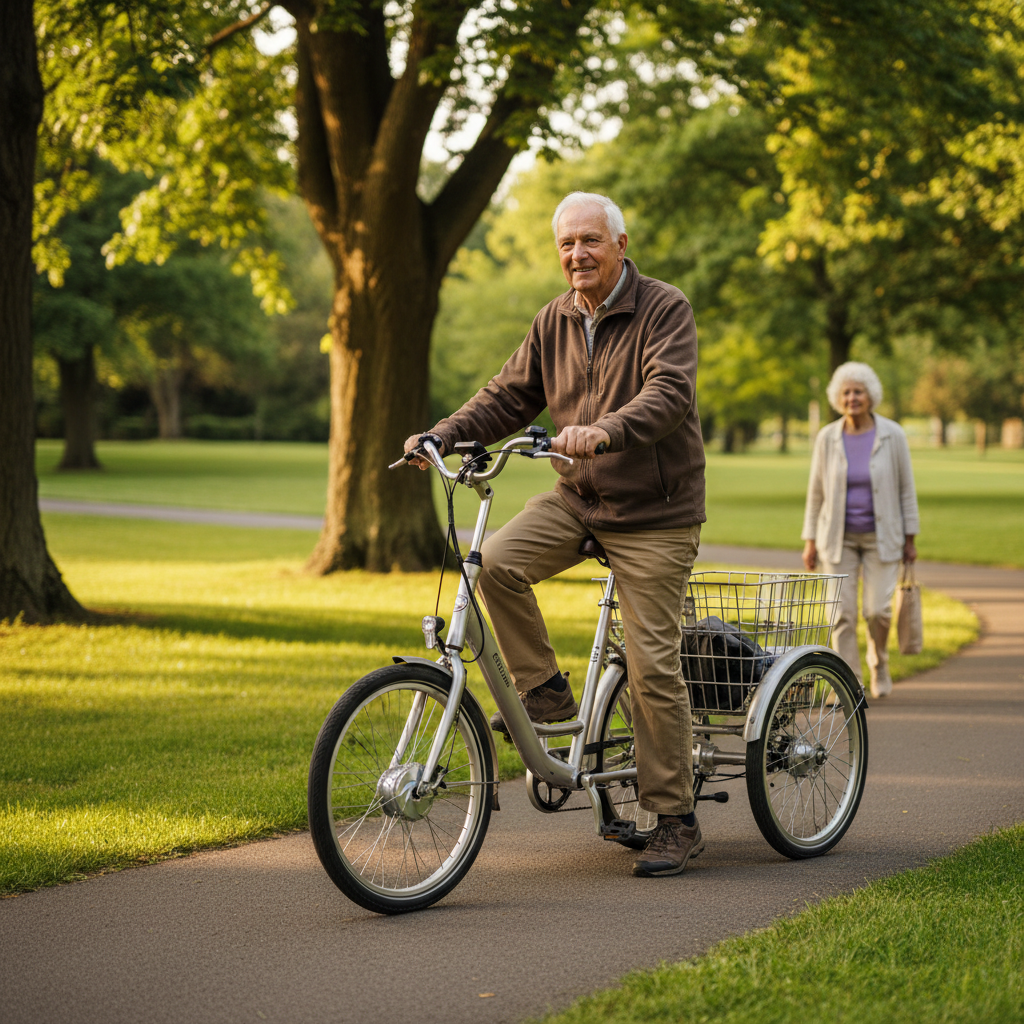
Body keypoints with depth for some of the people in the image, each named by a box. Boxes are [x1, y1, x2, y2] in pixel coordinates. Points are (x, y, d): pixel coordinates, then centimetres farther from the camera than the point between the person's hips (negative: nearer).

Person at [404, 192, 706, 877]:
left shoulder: (665, 309, -12)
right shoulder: (556, 320, 7)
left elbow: (668, 394, -27)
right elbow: (510, 397, 9)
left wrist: (603, 431, -45)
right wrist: (442, 435, -7)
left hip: (653, 513, -5)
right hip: (576, 499, 6)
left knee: (652, 665, -6)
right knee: (495, 560, -21)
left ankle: (676, 821, 5)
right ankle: (544, 689, -1)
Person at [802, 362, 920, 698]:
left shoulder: (892, 436, -7)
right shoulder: (827, 438, -3)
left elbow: (906, 488, -1)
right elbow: (816, 491, 4)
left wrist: (910, 539, -1)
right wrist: (810, 540, 2)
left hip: (881, 535, -1)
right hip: (839, 537, 1)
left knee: (878, 610, -6)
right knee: (842, 612, -5)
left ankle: (879, 663, 24)